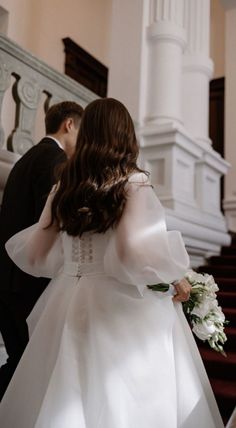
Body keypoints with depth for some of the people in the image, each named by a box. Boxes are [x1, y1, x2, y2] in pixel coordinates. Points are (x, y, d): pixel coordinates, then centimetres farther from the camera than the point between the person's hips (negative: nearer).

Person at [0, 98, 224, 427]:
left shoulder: (64, 186, 6)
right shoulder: (133, 183, -8)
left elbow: (36, 255, 9)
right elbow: (135, 252, -22)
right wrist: (176, 277, -6)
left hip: (69, 305, 5)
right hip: (121, 307, -5)